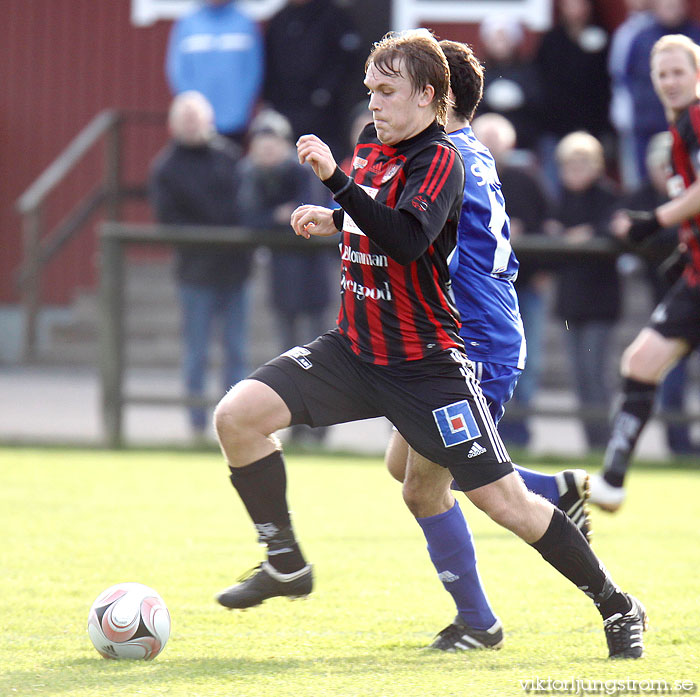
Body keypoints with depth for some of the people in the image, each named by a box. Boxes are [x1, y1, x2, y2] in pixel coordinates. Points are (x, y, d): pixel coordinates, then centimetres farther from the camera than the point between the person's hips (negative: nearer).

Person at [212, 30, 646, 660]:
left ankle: (617, 607, 9)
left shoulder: (440, 159, -15)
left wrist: (335, 179, -38)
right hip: (352, 349, 7)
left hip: (425, 365, -7)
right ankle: (285, 562, 2)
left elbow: (407, 238, -34)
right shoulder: (372, 145, 8)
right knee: (237, 416, -12)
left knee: (505, 500, -6)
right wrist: (336, 222, 12)